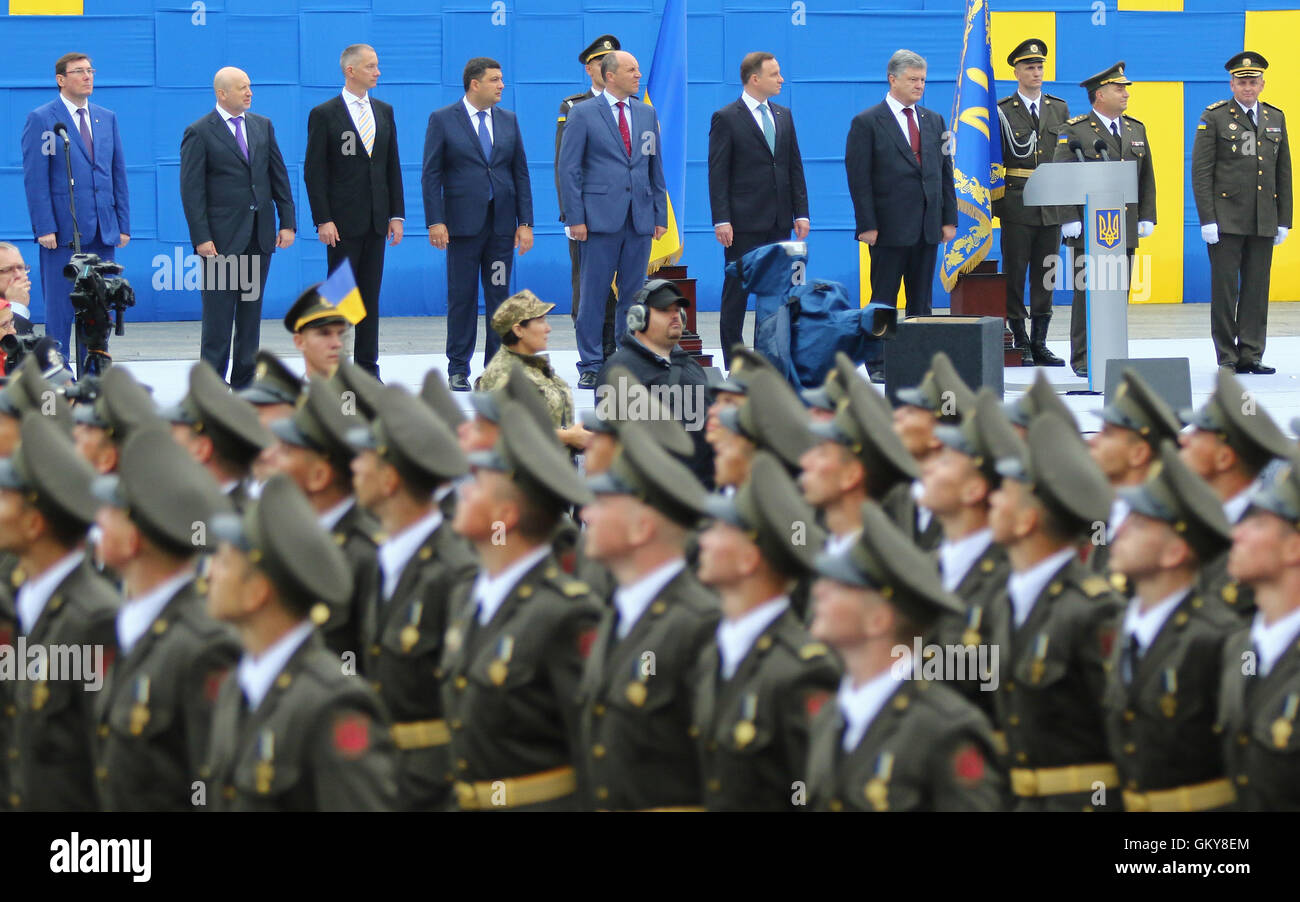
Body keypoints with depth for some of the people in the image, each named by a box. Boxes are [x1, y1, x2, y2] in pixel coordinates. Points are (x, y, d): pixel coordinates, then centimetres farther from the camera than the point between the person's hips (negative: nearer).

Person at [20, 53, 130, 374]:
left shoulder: (107, 118, 14)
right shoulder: (41, 119, -2)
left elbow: (118, 174, 15)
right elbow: (35, 178, -6)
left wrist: (123, 224, 8)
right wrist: (44, 227, -13)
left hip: (103, 233, 5)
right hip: (63, 232, -5)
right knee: (59, 312, -2)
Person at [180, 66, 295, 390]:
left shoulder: (263, 126, 11)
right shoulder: (199, 133, -6)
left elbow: (279, 177, 13)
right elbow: (191, 190, -8)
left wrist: (288, 221, 5)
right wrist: (201, 238, -15)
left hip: (260, 235, 5)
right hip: (222, 238, -5)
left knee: (251, 311, 9)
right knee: (218, 314, -3)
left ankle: (245, 383, 15)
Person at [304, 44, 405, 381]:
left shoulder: (384, 112, 12)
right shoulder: (324, 115, -4)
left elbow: (392, 166, 14)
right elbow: (314, 171, -7)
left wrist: (397, 214, 7)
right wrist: (323, 220, -13)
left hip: (376, 222, 5)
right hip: (343, 222, -5)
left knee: (371, 295, 7)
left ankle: (367, 366, 11)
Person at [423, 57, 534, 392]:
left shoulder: (508, 120, 10)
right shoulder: (442, 120, -1)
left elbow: (520, 173, 11)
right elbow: (431, 175, -2)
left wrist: (525, 222, 4)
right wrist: (435, 222, -11)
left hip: (502, 224, 3)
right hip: (463, 223, -3)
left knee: (499, 296, 4)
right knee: (462, 298, 1)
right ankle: (458, 370, 8)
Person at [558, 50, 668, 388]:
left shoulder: (647, 114, 14)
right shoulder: (583, 114, 0)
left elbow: (655, 167, 17)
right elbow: (569, 169, -2)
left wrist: (660, 215, 11)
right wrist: (575, 218, -9)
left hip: (640, 220, 4)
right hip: (601, 218, -4)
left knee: (634, 296, 6)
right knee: (593, 296, -2)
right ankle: (590, 367, 3)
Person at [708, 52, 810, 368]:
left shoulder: (783, 116, 13)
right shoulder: (726, 118, -5)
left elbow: (795, 167, 15)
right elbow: (717, 174, -8)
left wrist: (801, 212, 7)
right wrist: (721, 220, -15)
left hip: (779, 223, 6)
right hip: (744, 223, -6)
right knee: (736, 292, 0)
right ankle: (734, 363, 3)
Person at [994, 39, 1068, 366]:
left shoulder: (1059, 109, 12)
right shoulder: (1002, 111, 0)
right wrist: (995, 202, -7)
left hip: (1052, 207, 4)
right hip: (1017, 204, -4)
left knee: (1045, 277, 6)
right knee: (1014, 275, -1)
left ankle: (1040, 343, 12)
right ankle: (1020, 343, 5)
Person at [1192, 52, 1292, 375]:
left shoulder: (1275, 119, 12)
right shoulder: (1214, 118, -1)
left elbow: (1283, 173, 15)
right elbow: (1201, 172, -4)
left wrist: (1284, 220, 10)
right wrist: (1207, 220, -10)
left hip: (1264, 223, 4)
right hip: (1226, 220, -4)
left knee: (1257, 289, 4)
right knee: (1225, 289, -3)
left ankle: (1251, 355, 9)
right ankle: (1227, 358, 4)